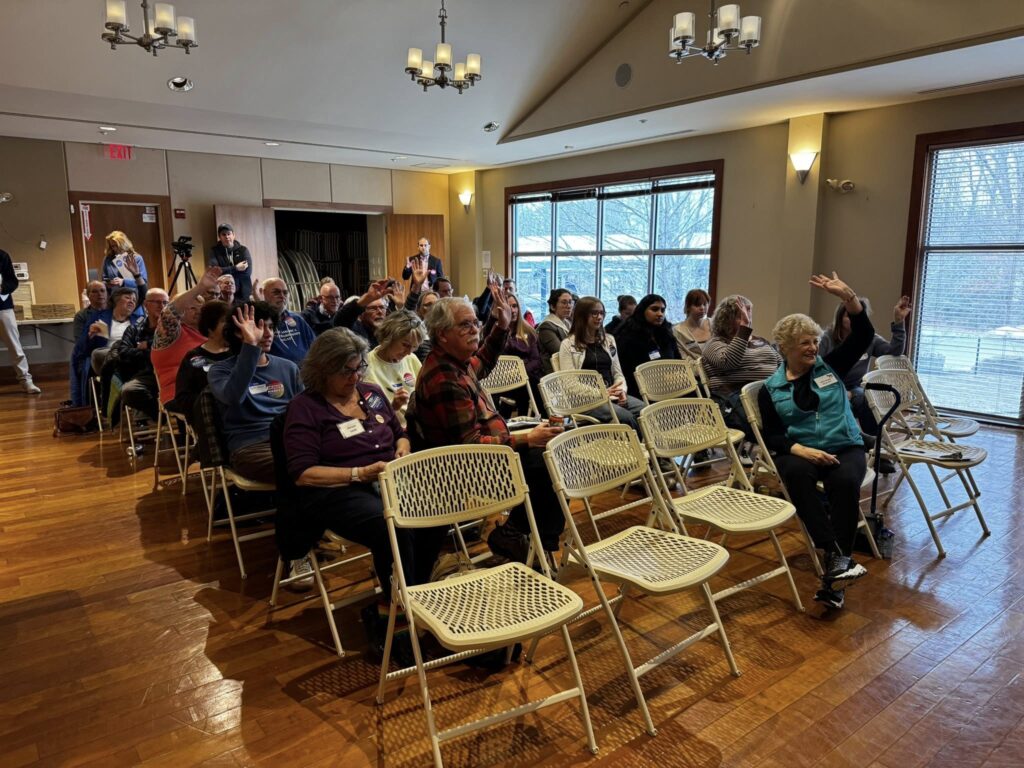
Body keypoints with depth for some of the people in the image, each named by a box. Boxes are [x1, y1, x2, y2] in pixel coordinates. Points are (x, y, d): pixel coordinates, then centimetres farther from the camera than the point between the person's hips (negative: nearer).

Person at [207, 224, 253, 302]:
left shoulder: (243, 250, 6)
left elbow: (247, 271, -8)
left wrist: (224, 271, -9)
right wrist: (235, 268, -15)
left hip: (243, 294, 1)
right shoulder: (214, 251, 5)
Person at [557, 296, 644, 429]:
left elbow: (617, 373, 20)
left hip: (612, 395, 5)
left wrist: (622, 390, -4)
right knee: (625, 417, -32)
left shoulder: (609, 340, 21)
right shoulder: (569, 344, 3)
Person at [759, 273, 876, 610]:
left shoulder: (830, 366, 11)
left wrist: (847, 296, -11)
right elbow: (773, 436, 1)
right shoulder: (771, 388, 6)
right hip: (799, 452, -1)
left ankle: (834, 570, -32)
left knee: (845, 482, -34)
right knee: (796, 474, -37)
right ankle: (837, 556, -38)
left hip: (845, 448, 1)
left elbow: (864, 335, 2)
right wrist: (802, 450, -19)